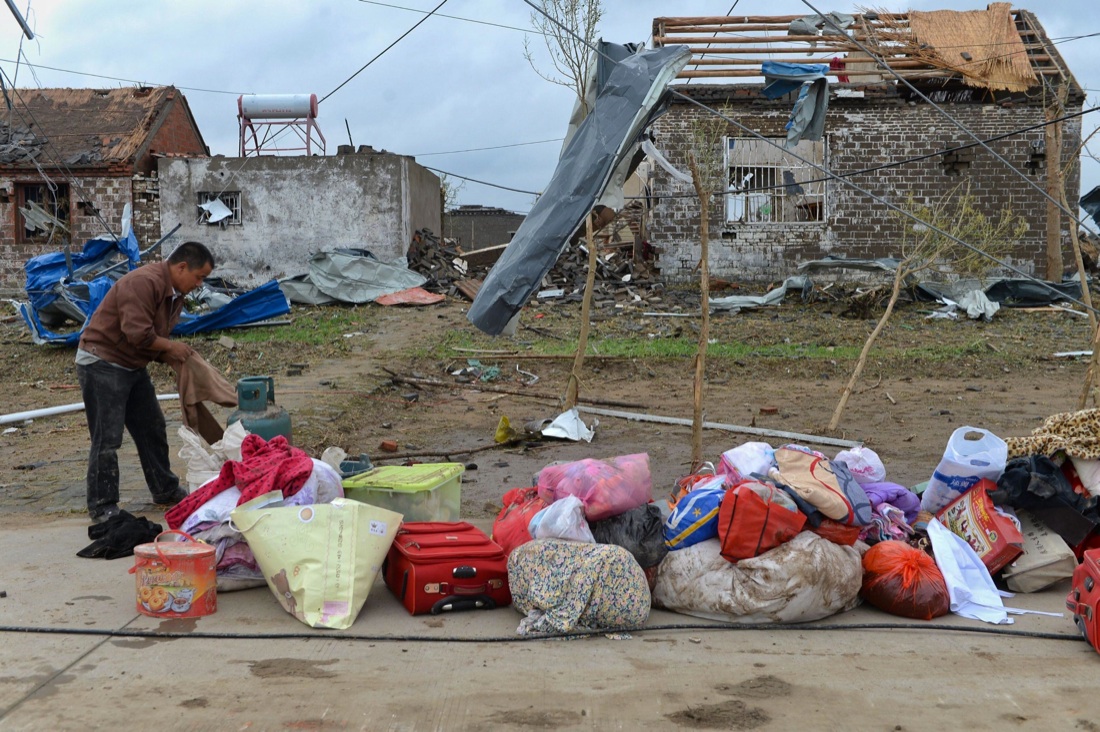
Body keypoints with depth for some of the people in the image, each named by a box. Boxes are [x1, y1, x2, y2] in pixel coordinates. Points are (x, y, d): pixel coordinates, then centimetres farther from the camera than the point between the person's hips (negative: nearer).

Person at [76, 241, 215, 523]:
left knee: (152, 429, 15)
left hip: (133, 367, 10)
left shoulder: (175, 293, 7)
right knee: (107, 438, -6)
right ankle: (102, 506, 2)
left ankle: (165, 489, 29)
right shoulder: (144, 282, -25)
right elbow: (138, 334, -30)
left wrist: (170, 357, -6)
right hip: (102, 364, -10)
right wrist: (171, 347, -16)